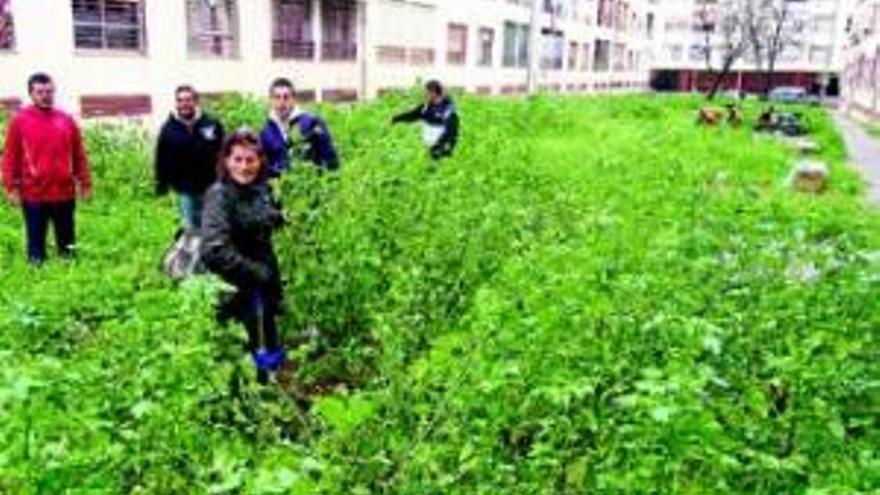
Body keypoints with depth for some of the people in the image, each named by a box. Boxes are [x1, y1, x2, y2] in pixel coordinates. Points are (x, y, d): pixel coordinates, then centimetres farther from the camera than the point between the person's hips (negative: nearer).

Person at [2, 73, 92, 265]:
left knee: (67, 239, 13)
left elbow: (79, 155, 8)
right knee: (36, 240, 7)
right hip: (33, 194, -2)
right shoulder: (20, 121, -1)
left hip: (64, 192, 2)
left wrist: (85, 183, 7)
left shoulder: (67, 120, 5)